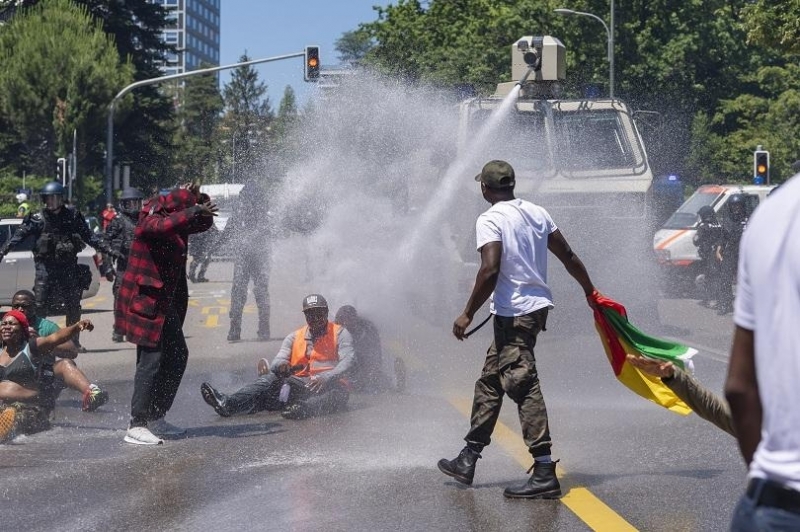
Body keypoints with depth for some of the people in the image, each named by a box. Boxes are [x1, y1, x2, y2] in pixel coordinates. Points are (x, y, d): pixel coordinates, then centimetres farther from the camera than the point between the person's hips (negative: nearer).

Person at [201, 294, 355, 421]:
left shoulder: (339, 333, 8)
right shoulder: (294, 337, 20)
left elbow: (348, 360, -9)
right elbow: (278, 361, 8)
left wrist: (325, 378, -28)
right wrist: (281, 365, -21)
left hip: (327, 386, -3)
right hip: (298, 385, 3)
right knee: (271, 379, -22)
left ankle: (304, 409, -69)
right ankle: (227, 404, -44)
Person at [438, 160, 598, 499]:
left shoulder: (489, 220, -11)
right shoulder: (537, 213, 11)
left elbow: (490, 270, -21)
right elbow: (569, 258, 14)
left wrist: (468, 314, -14)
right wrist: (591, 294, 25)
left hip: (513, 313, -9)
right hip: (537, 305, 9)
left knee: (523, 388, -11)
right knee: (490, 382, 17)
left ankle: (545, 473, -15)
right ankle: (468, 461, 25)